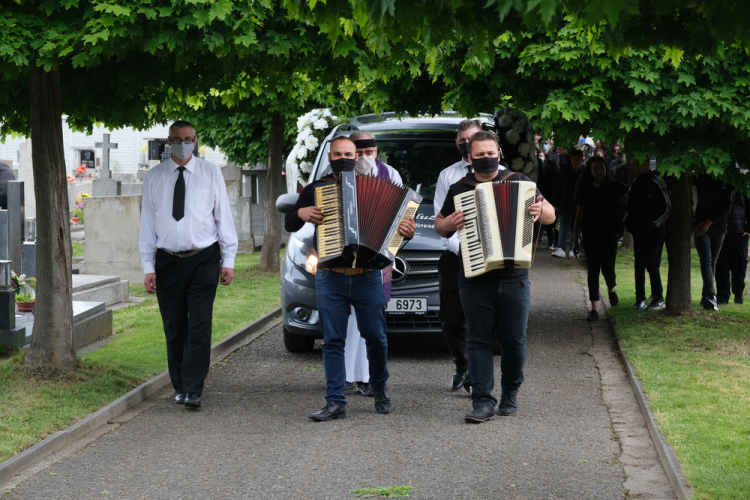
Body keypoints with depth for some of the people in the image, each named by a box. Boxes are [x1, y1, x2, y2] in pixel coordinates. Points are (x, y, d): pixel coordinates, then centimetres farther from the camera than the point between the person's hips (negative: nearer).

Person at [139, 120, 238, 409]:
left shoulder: (210, 174, 5)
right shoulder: (154, 178, 7)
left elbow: (223, 217, 5)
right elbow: (147, 223, 6)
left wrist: (228, 260, -1)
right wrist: (148, 268, 0)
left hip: (203, 259, -2)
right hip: (167, 261, 2)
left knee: (199, 327, -10)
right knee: (174, 329, 6)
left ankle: (193, 391, -13)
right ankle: (180, 387, 17)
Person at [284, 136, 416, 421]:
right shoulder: (315, 190, 11)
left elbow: (396, 222, 11)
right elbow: (289, 225, 12)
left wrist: (408, 232, -11)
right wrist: (301, 213, -9)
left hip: (367, 277, 0)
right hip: (330, 278, 0)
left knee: (375, 337, 3)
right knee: (333, 341, -1)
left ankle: (379, 388, 27)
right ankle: (335, 403, 2)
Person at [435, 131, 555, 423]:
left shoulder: (518, 182, 10)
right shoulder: (459, 189, 10)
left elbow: (551, 215, 12)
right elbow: (440, 225, 19)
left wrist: (540, 210, -11)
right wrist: (448, 224, -4)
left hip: (514, 278, 0)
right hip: (475, 280, 0)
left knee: (514, 341, 3)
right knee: (479, 341, -3)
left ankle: (510, 394, 23)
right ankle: (483, 403, -1)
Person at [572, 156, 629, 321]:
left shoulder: (614, 187, -1)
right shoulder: (586, 189, 0)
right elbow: (580, 215, 4)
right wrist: (575, 240, 4)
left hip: (609, 233, 0)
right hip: (591, 234, 0)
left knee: (608, 268, 0)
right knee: (593, 270, -2)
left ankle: (611, 289, 36)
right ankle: (594, 309, 1)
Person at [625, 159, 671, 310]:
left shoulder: (657, 183, -11)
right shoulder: (636, 184, 10)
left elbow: (667, 207, -10)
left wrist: (654, 224, -15)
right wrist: (629, 224, 7)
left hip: (653, 231, -7)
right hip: (638, 231, 7)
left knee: (649, 261, -11)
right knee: (639, 263, 5)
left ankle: (658, 298, -1)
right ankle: (640, 299, 9)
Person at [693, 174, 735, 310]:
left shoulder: (728, 183, -2)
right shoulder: (702, 178, 2)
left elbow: (726, 207, -10)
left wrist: (709, 222, -18)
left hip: (718, 229, 0)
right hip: (700, 227, 0)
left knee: (712, 262, 6)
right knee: (706, 261, -12)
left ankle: (705, 296, 15)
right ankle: (711, 296, -23)